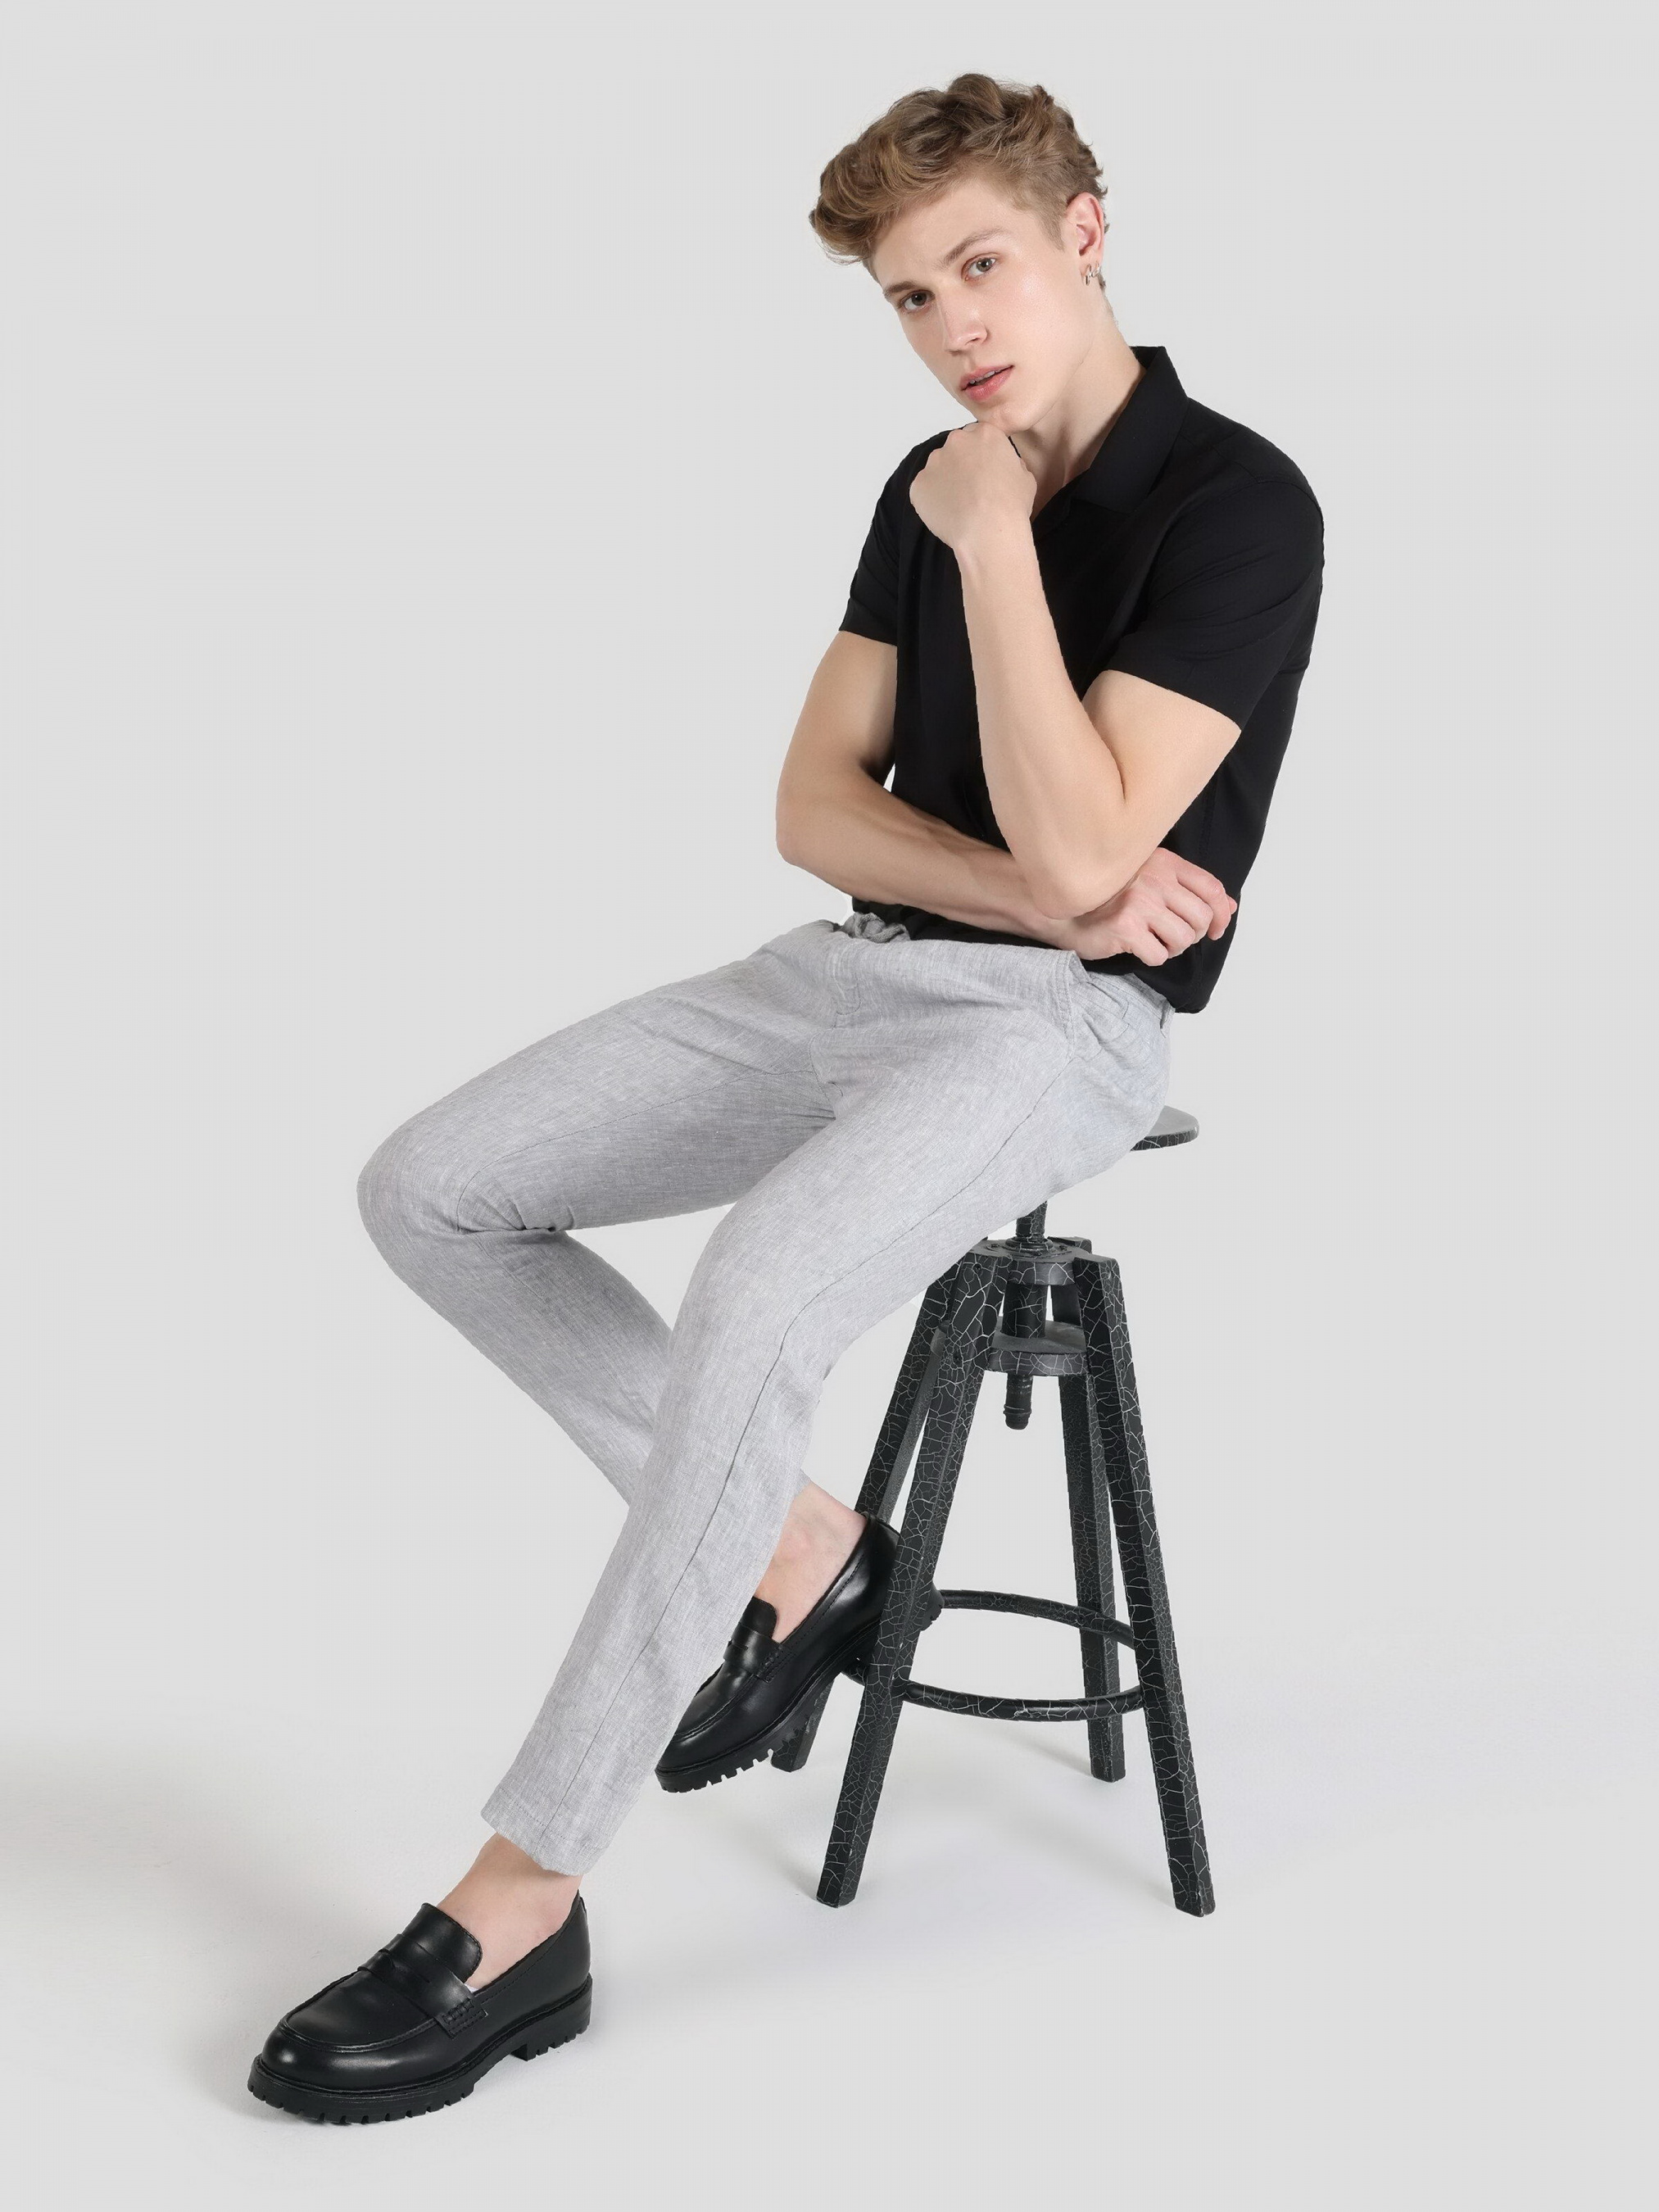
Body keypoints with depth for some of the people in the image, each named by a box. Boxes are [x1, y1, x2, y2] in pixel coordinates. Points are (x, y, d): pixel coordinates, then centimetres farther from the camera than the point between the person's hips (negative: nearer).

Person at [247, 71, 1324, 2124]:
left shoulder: (1240, 503, -12)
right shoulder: (935, 488, 11)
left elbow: (1078, 850, -22)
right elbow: (817, 803, 7)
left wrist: (991, 542, -16)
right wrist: (1028, 884, -11)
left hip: (1060, 1026, -8)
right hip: (851, 968, 8)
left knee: (754, 1295, -36)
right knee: (429, 1189, -3)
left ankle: (518, 1905, -27)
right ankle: (792, 1548, 7)